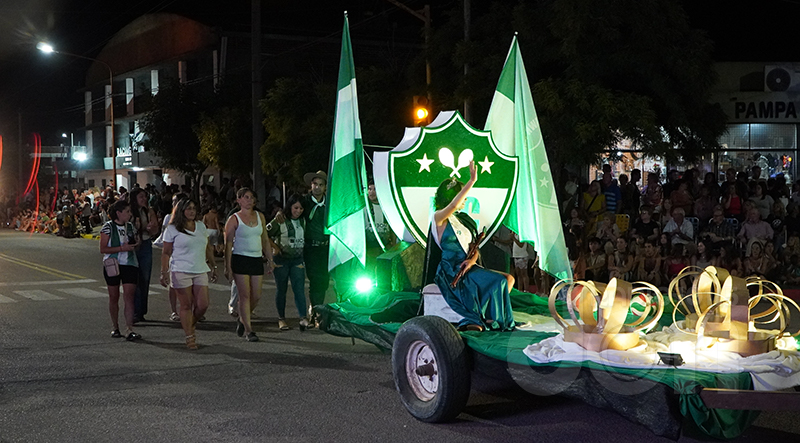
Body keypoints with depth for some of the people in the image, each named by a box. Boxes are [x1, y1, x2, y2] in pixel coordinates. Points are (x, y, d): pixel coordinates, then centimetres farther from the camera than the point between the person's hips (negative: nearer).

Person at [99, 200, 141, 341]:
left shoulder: (130, 226, 9)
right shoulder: (108, 227, -5)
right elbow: (103, 249, -9)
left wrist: (134, 245, -1)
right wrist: (122, 248, -18)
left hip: (130, 264, 2)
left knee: (129, 296, -9)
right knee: (114, 297, 8)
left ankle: (129, 329, -14)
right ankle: (115, 328, 23)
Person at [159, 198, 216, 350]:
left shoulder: (201, 226, 13)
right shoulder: (172, 229, 0)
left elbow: (208, 248, 21)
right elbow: (166, 253, 0)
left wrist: (213, 266, 20)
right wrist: (164, 272, -7)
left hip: (201, 271, 4)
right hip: (181, 272, -4)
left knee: (203, 305, -4)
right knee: (186, 305, -1)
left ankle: (191, 325, 24)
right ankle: (189, 337, 8)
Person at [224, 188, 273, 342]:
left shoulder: (260, 216, 11)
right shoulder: (234, 219, -3)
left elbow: (265, 239, 17)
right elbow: (228, 244, -4)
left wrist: (270, 260, 13)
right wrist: (228, 267, -9)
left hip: (257, 259, 5)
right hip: (240, 259, -5)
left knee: (256, 296, 3)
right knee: (245, 295, -6)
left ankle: (242, 319, 29)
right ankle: (248, 330, -1)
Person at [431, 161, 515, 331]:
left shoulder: (462, 220, 20)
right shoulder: (439, 218, -5)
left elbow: (474, 248, 15)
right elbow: (453, 205, -27)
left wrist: (472, 259, -8)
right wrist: (472, 181, -28)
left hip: (467, 267, 8)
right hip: (452, 270, -8)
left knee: (509, 278, -4)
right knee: (498, 281, -20)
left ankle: (478, 320, -7)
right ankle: (493, 321, -7)